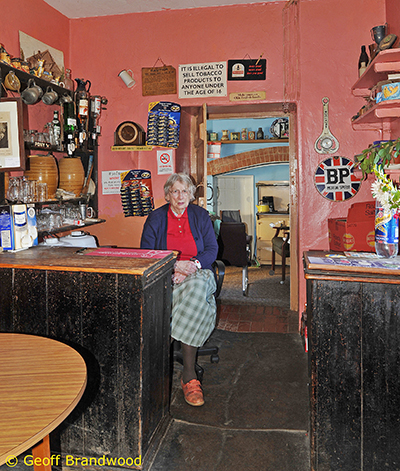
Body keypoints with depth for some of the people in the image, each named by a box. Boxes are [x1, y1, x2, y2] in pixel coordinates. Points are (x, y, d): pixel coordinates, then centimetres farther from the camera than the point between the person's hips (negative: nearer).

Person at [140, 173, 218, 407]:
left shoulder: (201, 216, 12)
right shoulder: (155, 218, 8)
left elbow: (212, 249, 7)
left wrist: (193, 265, -13)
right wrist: (174, 266, -15)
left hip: (197, 273, 1)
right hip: (165, 275, 0)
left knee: (197, 288, -36)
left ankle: (188, 374, -33)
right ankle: (190, 375, -28)